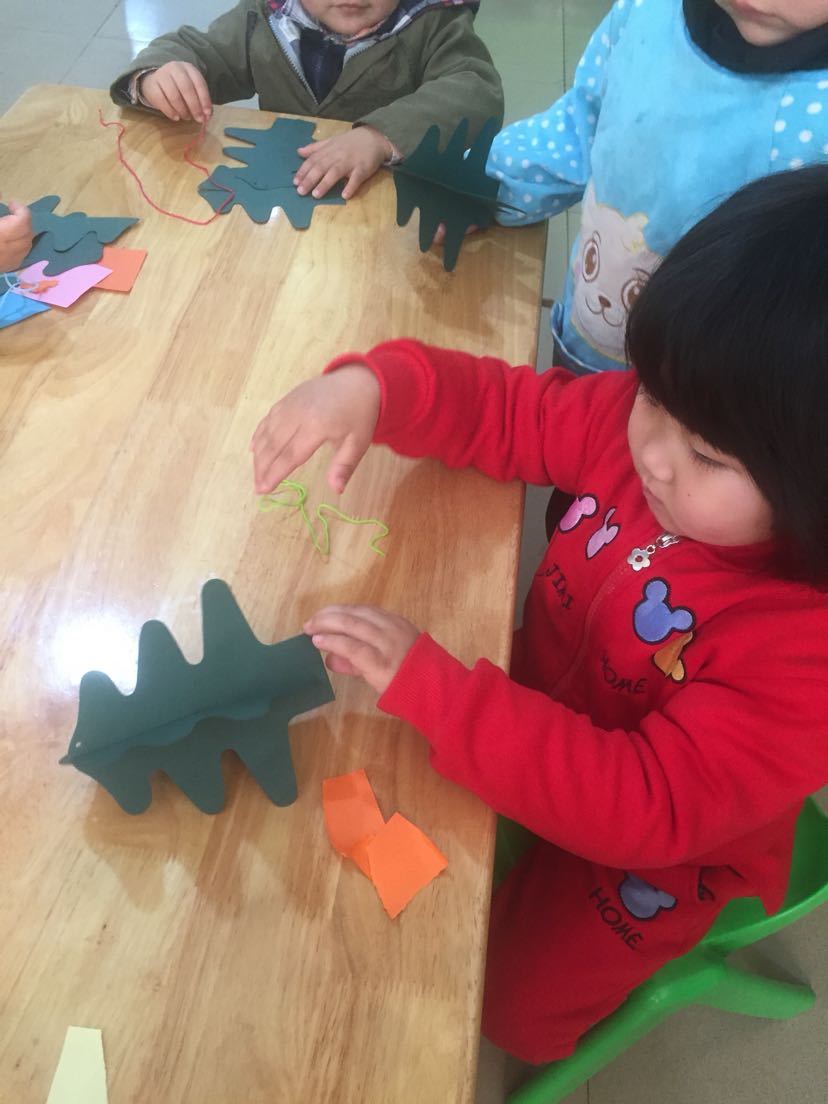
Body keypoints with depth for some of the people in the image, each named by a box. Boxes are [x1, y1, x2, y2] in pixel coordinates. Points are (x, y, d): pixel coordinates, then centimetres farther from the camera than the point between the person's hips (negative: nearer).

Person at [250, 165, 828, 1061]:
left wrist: (427, 685, -46)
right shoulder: (646, 417, -22)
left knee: (509, 1004, 0)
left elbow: (645, 808, -39)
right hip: (547, 698, 5)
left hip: (659, 841, -4)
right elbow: (505, 407, -11)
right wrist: (373, 385, -33)